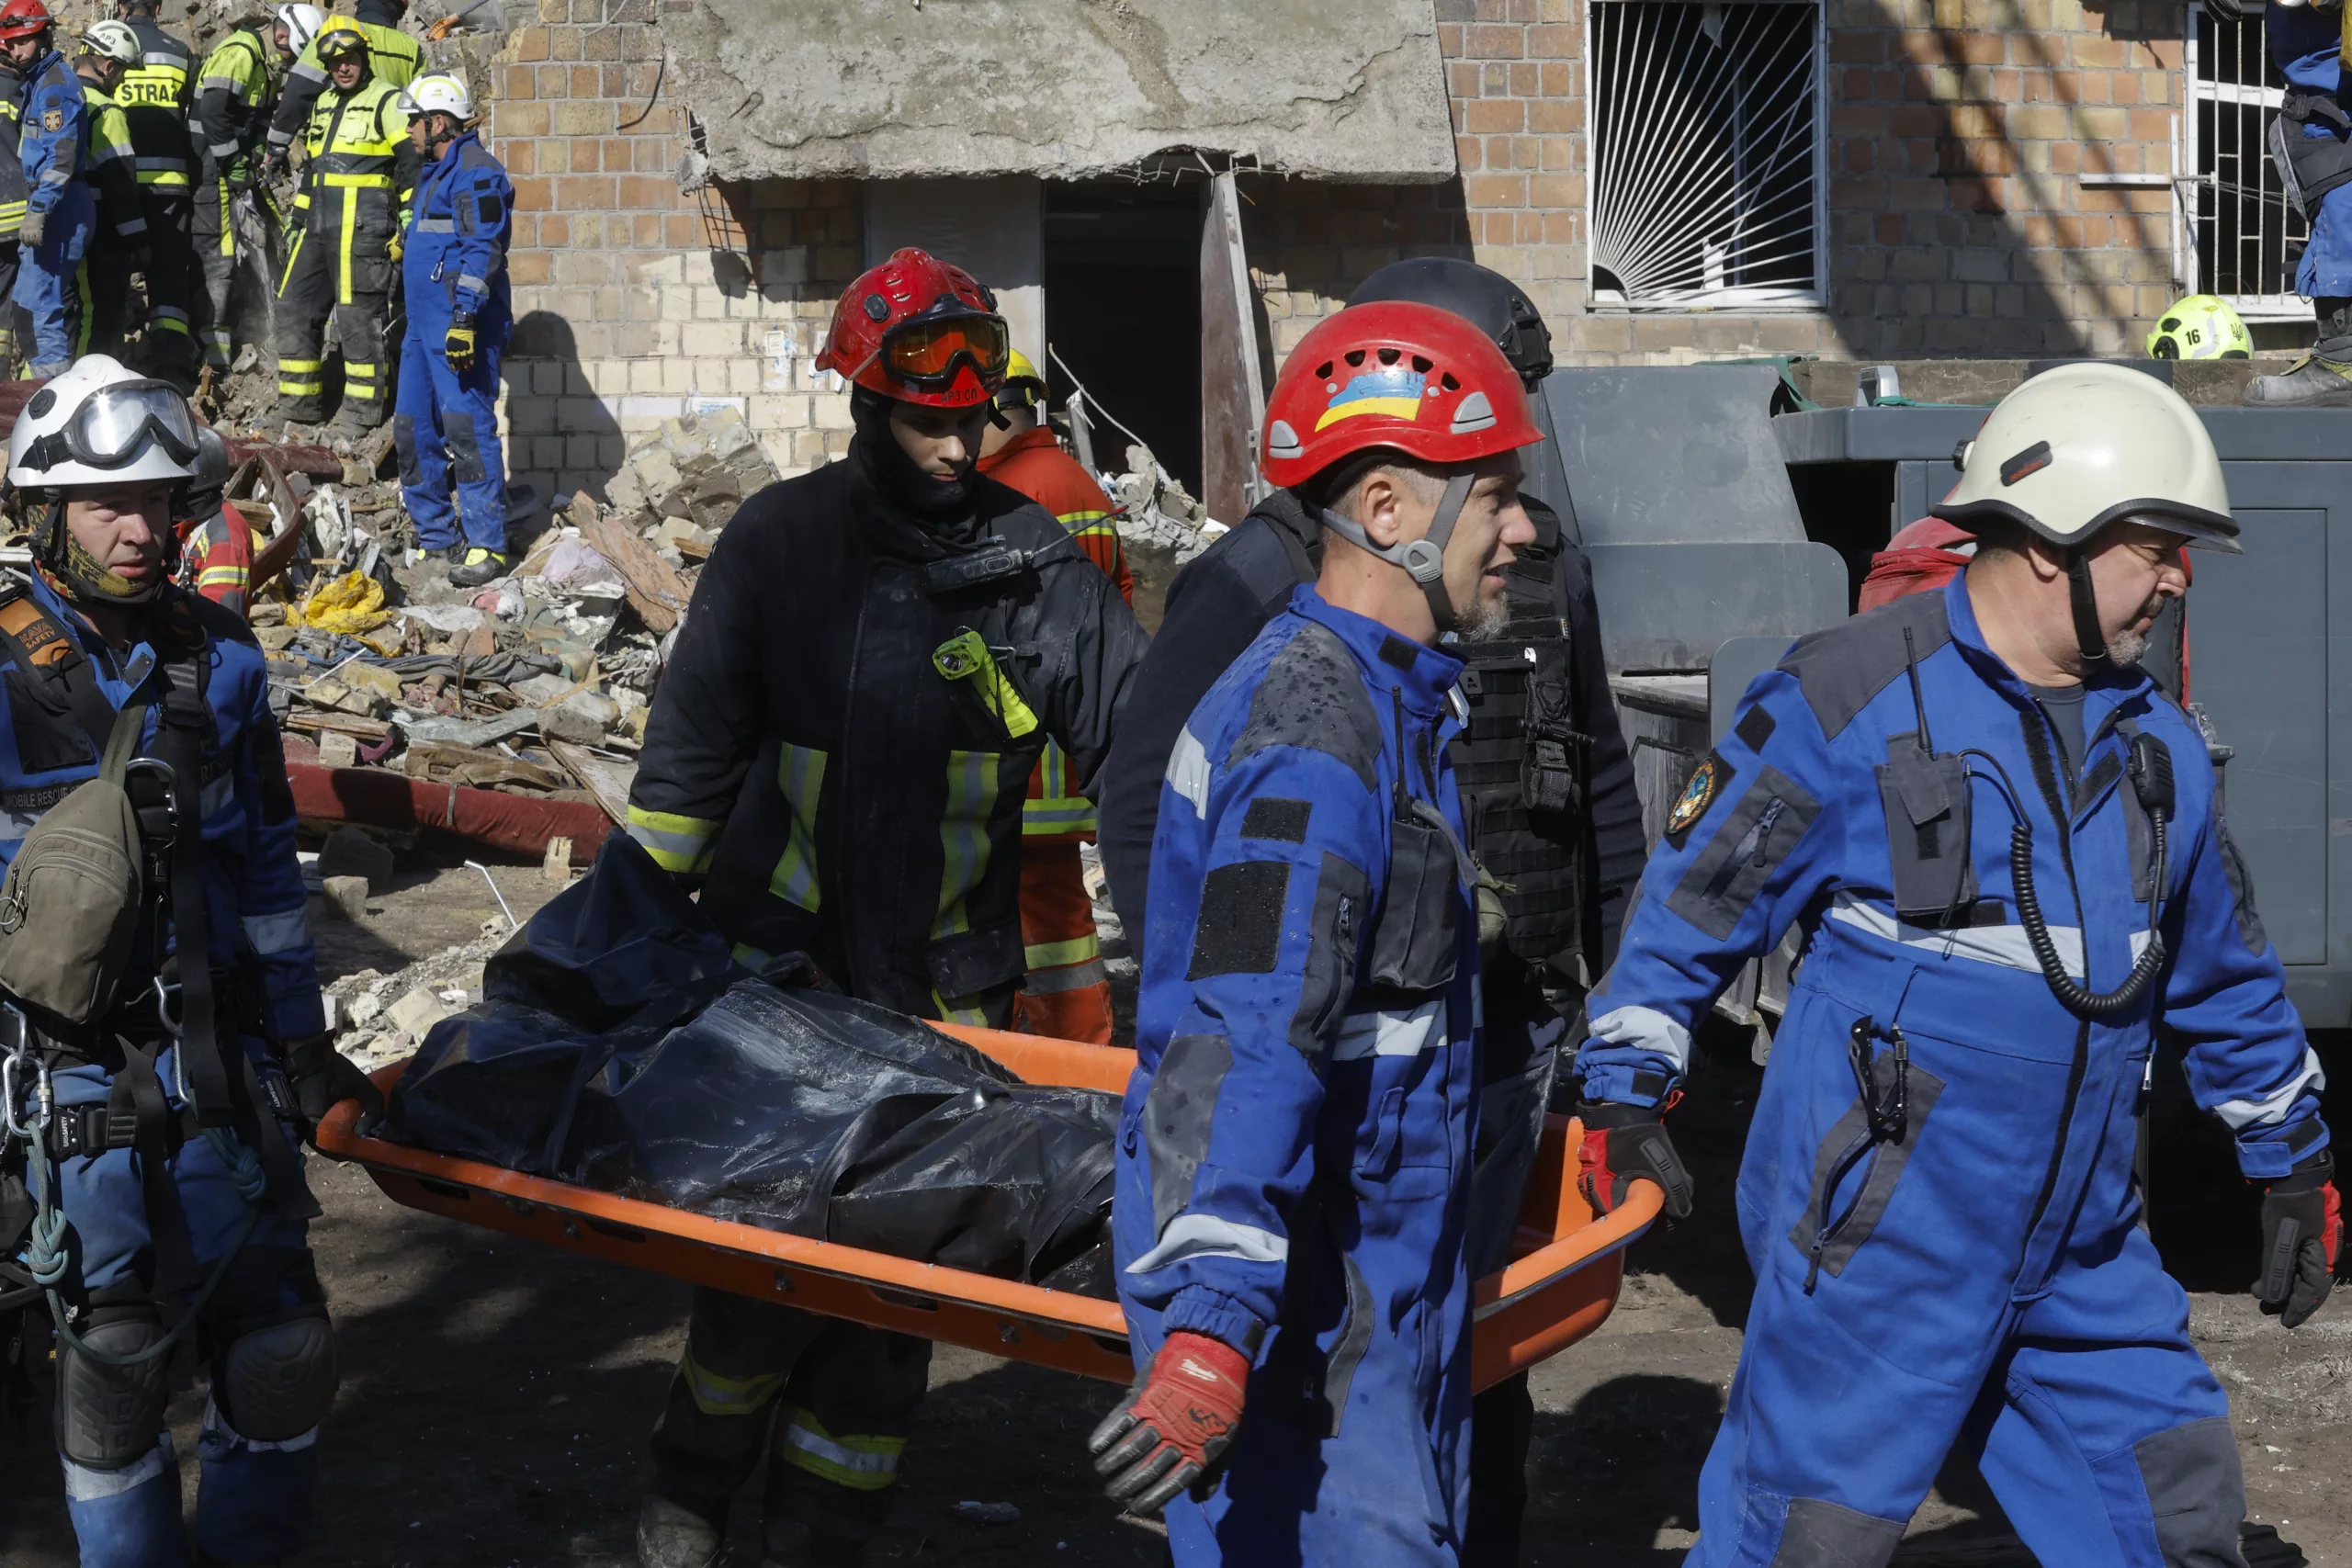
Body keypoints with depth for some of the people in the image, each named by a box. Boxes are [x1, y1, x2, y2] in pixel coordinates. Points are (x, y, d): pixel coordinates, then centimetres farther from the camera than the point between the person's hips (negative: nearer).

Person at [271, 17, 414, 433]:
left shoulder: (386, 101, -4)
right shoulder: (323, 104, 20)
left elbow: (413, 163, -10)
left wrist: (408, 225, -15)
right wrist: (299, 215, 26)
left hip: (362, 226, -8)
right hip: (319, 225, 8)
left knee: (358, 317, -8)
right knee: (295, 308, 8)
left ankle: (362, 410, -1)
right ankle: (299, 403, 16)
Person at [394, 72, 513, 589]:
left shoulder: (475, 170, -10)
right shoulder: (436, 173, 22)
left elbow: (482, 249, -19)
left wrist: (465, 316, -25)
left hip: (460, 328, -11)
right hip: (423, 325, 11)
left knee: (467, 429, -12)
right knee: (413, 431, 11)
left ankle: (487, 545, -12)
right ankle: (437, 534, 20)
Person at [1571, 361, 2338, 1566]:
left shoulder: (2156, 743, 8)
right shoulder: (1851, 700, -12)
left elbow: (2225, 972, 20)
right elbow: (1692, 899, -7)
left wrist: (2292, 1162, 24)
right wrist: (1624, 1098, -8)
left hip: (2084, 1258, 6)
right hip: (1880, 1248, -6)